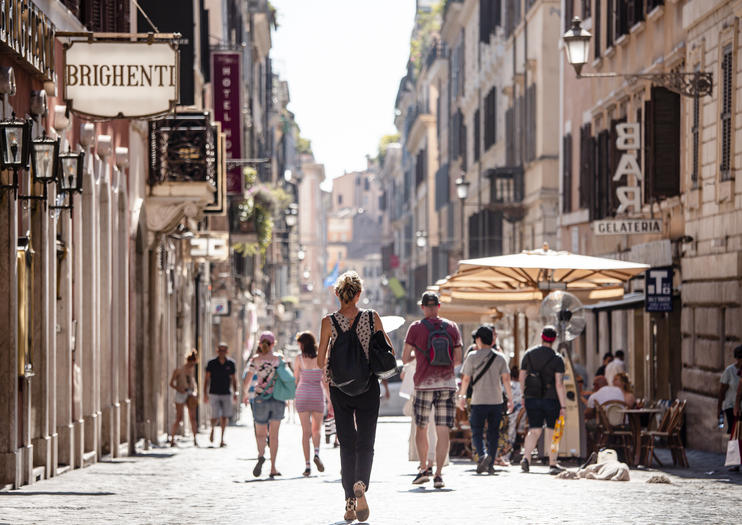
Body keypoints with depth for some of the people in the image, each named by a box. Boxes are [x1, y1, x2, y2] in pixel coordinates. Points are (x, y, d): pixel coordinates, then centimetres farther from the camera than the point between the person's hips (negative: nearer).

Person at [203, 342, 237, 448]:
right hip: (214, 394, -2)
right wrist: (205, 393, -4)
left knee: (224, 417, -3)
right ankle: (212, 429, 22)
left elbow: (233, 379, 12)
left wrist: (235, 392, 2)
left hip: (226, 394, 2)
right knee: (215, 416, -10)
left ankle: (222, 440, 5)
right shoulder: (211, 363, 0)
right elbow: (206, 379, 2)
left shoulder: (230, 364, 5)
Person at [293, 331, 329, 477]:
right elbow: (325, 381, 0)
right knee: (316, 429, 18)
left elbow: (296, 380, 0)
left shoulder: (299, 359, -4)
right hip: (318, 395, 1)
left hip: (303, 394, -1)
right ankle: (317, 454, -8)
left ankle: (307, 465, -5)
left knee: (306, 431, 2)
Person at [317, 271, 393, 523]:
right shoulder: (372, 318, -4)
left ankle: (350, 503, 5)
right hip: (367, 386, 0)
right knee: (365, 443, 5)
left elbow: (321, 362, -4)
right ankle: (360, 485, -24)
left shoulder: (328, 322, -5)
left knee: (347, 445, 9)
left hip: (339, 388, 0)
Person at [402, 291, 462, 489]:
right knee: (443, 431, -1)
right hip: (447, 383, 1)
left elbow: (405, 358, 1)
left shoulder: (416, 328, -1)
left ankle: (423, 470, 10)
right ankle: (439, 473, -9)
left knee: (421, 428, 14)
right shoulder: (452, 327, 5)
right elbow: (458, 359, 6)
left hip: (424, 384, -1)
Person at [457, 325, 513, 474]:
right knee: (493, 434, 9)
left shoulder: (472, 357, -3)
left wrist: (462, 396, 13)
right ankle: (490, 465, 7)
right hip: (497, 401, 2)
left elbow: (466, 379, 0)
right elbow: (506, 379, 0)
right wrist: (510, 399, 6)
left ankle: (483, 455, -22)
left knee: (477, 433, 4)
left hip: (479, 402, -2)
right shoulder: (500, 358, 4)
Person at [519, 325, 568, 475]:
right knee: (551, 430, 8)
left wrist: (524, 394, 21)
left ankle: (526, 457, -14)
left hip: (532, 397, 3)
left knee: (534, 429, 6)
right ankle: (552, 464, 12)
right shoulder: (557, 359, -8)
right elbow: (559, 384, -12)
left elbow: (522, 377, 7)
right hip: (551, 398, -3)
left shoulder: (528, 355, 3)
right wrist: (563, 406, -10)